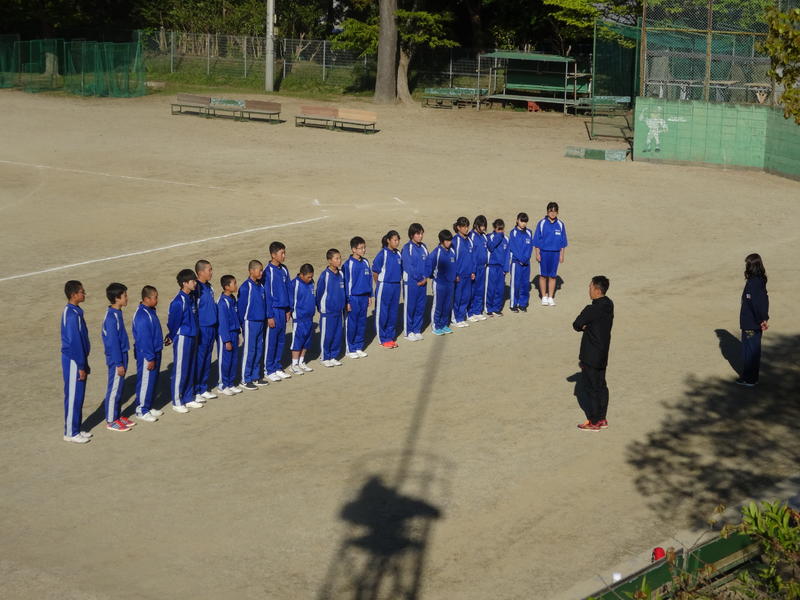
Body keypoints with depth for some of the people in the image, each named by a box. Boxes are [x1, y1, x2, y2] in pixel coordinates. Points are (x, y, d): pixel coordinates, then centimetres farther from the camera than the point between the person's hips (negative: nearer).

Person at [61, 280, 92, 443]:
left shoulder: (72, 311, 9)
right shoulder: (73, 315, -21)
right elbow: (74, 342, -22)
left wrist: (84, 363, 21)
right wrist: (81, 366, -17)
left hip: (77, 359, 10)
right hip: (73, 361, -10)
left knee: (79, 396, 16)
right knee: (73, 396, -1)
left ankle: (76, 429, 24)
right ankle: (71, 433, 8)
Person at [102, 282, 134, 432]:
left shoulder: (117, 313, 7)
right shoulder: (111, 317, -23)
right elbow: (113, 342, -22)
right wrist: (119, 363, -19)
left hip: (121, 355, 9)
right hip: (116, 358, -9)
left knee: (119, 388, 17)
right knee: (114, 389, 1)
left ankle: (117, 416, 28)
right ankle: (111, 421, 10)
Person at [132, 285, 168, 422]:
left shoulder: (150, 311, 8)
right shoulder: (142, 316, -23)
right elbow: (144, 339, -23)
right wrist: (150, 358, -20)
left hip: (154, 352, 10)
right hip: (146, 354, -10)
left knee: (153, 381, 16)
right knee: (145, 382, -1)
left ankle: (148, 407, 27)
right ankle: (141, 411, 8)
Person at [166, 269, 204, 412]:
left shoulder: (192, 297, 5)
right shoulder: (178, 302, -20)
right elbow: (173, 321, -11)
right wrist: (171, 337, 2)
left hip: (192, 336, 8)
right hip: (182, 337, -8)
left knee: (191, 368, 14)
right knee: (180, 370, 0)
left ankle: (188, 398, 25)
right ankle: (177, 402, 9)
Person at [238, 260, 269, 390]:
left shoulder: (260, 286, 9)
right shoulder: (246, 287, -14)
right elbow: (240, 306, -12)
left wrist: (265, 319, 13)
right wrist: (242, 323, -10)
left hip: (261, 322, 8)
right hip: (250, 323, -7)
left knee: (259, 350, 12)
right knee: (249, 351, -2)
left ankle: (255, 377, 23)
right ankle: (245, 380, 4)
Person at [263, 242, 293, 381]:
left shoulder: (284, 270, 6)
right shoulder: (268, 272, -15)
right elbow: (266, 295, -14)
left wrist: (288, 310, 12)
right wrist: (269, 316, -14)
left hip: (283, 310, 7)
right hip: (273, 310, -7)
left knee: (281, 340, 12)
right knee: (270, 341, 2)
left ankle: (277, 367, 23)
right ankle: (269, 370, 11)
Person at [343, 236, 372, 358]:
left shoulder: (365, 262, 6)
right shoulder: (348, 264, -11)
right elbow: (346, 283, -9)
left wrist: (370, 296, 14)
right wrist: (347, 301, -10)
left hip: (364, 297, 6)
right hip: (353, 298, -6)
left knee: (362, 323, 11)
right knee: (351, 324, 2)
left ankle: (359, 347, 21)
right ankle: (350, 349, 11)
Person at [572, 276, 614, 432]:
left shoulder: (592, 310, -24)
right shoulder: (608, 305, 3)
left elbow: (576, 325, -15)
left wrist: (583, 327, 4)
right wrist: (587, 327, -3)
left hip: (591, 357, -8)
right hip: (603, 354, 8)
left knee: (592, 388, 2)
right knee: (601, 386, 16)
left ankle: (593, 422, 10)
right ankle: (602, 419, 24)